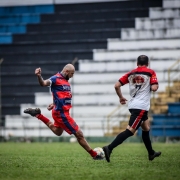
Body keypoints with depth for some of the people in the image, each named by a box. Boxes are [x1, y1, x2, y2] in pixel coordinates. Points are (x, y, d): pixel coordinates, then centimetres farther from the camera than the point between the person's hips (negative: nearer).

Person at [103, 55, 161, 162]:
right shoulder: (150, 72, -2)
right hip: (141, 107, -7)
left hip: (133, 105, 7)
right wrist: (156, 86, 10)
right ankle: (109, 148, -26)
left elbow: (117, 85, 4)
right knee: (130, 131, -13)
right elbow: (154, 88, -14)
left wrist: (121, 97, 19)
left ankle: (151, 153, 33)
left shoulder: (131, 73, 11)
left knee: (146, 128, 24)